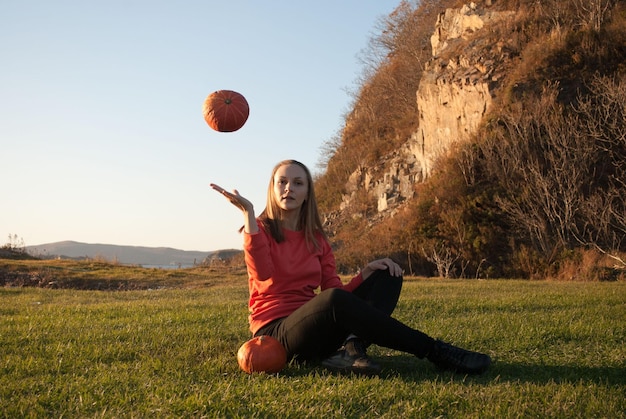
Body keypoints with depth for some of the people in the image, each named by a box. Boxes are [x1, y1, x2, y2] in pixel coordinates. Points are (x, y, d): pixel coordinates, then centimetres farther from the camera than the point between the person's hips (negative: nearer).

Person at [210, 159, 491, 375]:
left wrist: (365, 273, -9)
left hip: (317, 327, 7)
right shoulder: (260, 229, -1)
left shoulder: (316, 238, 14)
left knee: (387, 277, -2)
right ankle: (434, 351, -28)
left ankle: (351, 348, -32)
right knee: (334, 299, -37)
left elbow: (334, 289, 7)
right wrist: (248, 213, -26)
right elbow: (263, 273, -23)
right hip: (275, 332, -6)